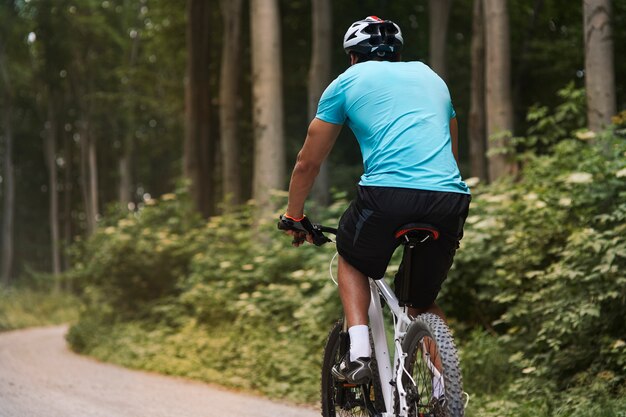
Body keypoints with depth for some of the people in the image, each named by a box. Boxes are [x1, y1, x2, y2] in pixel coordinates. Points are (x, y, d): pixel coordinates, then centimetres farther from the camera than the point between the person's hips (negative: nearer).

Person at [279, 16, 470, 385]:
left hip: (387, 192, -3)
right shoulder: (430, 76, 30)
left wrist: (294, 217, 37)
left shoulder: (348, 81, 18)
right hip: (451, 198, 3)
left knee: (352, 262, 27)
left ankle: (359, 353, 7)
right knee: (425, 302, 24)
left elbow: (309, 162, 22)